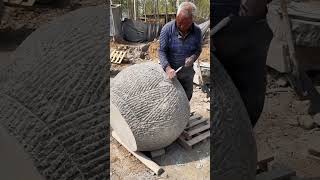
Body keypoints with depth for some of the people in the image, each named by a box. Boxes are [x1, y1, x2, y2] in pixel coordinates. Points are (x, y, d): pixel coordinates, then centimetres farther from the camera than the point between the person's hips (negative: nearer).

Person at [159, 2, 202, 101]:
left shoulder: (197, 31, -11)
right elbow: (162, 51, -17)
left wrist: (192, 58, -21)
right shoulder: (167, 29, -19)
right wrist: (167, 68, -32)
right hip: (170, 70, -2)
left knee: (187, 96, 20)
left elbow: (198, 50, 2)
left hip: (187, 71, 3)